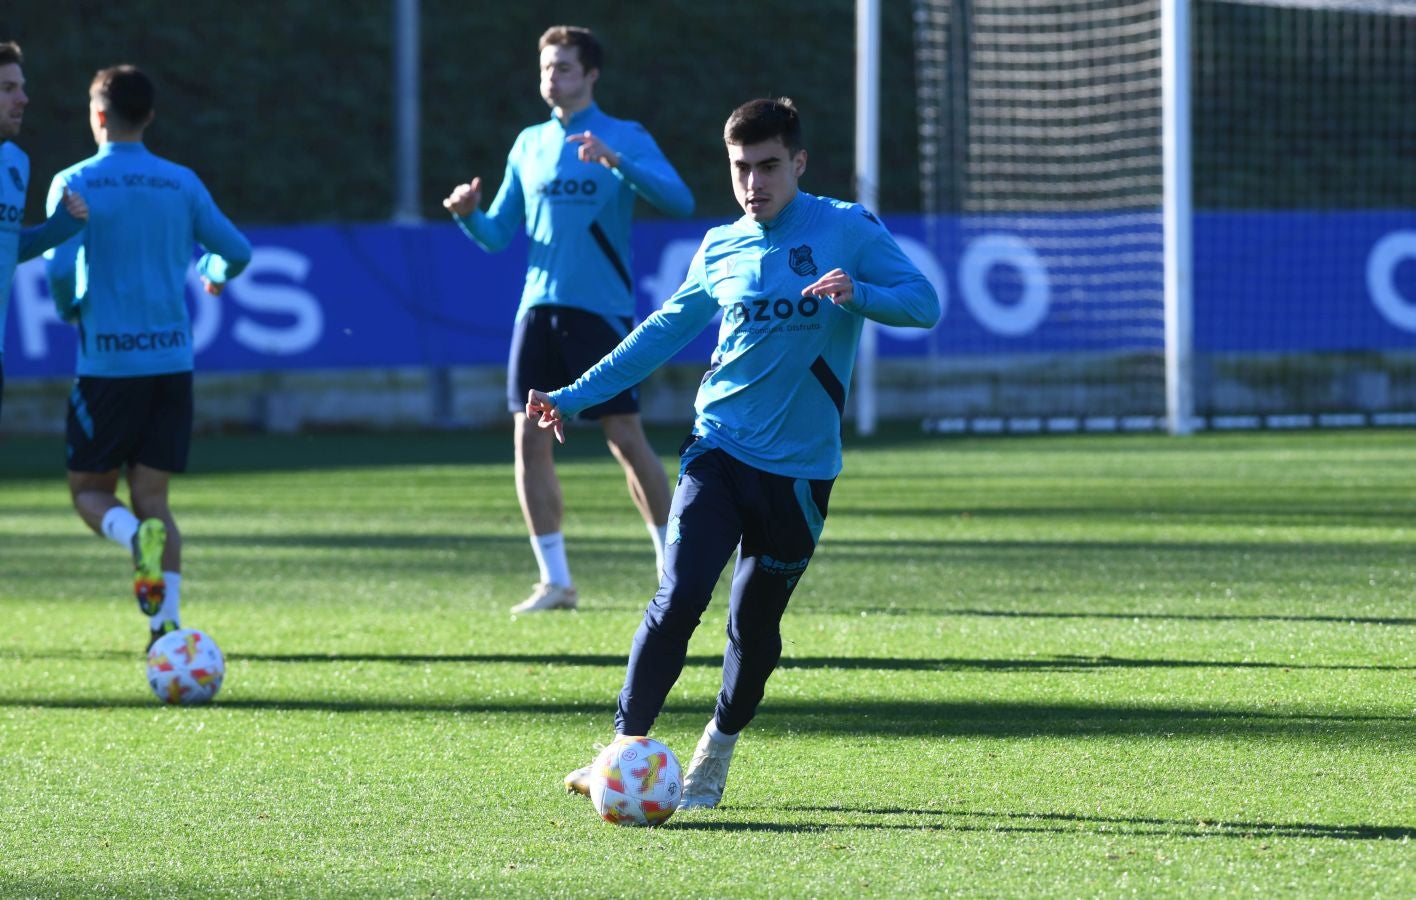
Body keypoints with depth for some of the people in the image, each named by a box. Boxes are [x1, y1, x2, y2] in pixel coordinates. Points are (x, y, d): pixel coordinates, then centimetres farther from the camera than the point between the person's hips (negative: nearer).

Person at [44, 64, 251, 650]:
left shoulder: (76, 184, -5)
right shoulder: (182, 184, 5)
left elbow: (59, 267, -15)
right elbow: (237, 252, 11)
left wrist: (69, 310, 6)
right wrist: (215, 275, 34)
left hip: (107, 360, -3)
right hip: (173, 359, 3)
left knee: (90, 490, 11)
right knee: (152, 496, 8)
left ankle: (136, 536, -23)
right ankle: (167, 625, -8)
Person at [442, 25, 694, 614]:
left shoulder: (626, 139, -1)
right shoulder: (529, 146, 13)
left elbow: (678, 201, -16)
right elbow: (497, 234, 15)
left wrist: (615, 160, -28)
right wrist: (468, 215, -7)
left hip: (601, 310, -5)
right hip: (539, 310, 5)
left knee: (626, 438, -6)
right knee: (530, 439, -1)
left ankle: (672, 568, 6)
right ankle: (554, 581, 6)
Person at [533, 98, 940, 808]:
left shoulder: (847, 231, -1)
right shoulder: (720, 250, 8)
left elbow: (923, 303, -5)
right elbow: (663, 332, 17)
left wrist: (857, 293, -25)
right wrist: (574, 397, 14)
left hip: (800, 468, -1)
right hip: (719, 450, 1)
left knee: (755, 627, 7)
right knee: (679, 598, -16)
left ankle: (715, 754, 30)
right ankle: (625, 749, -11)